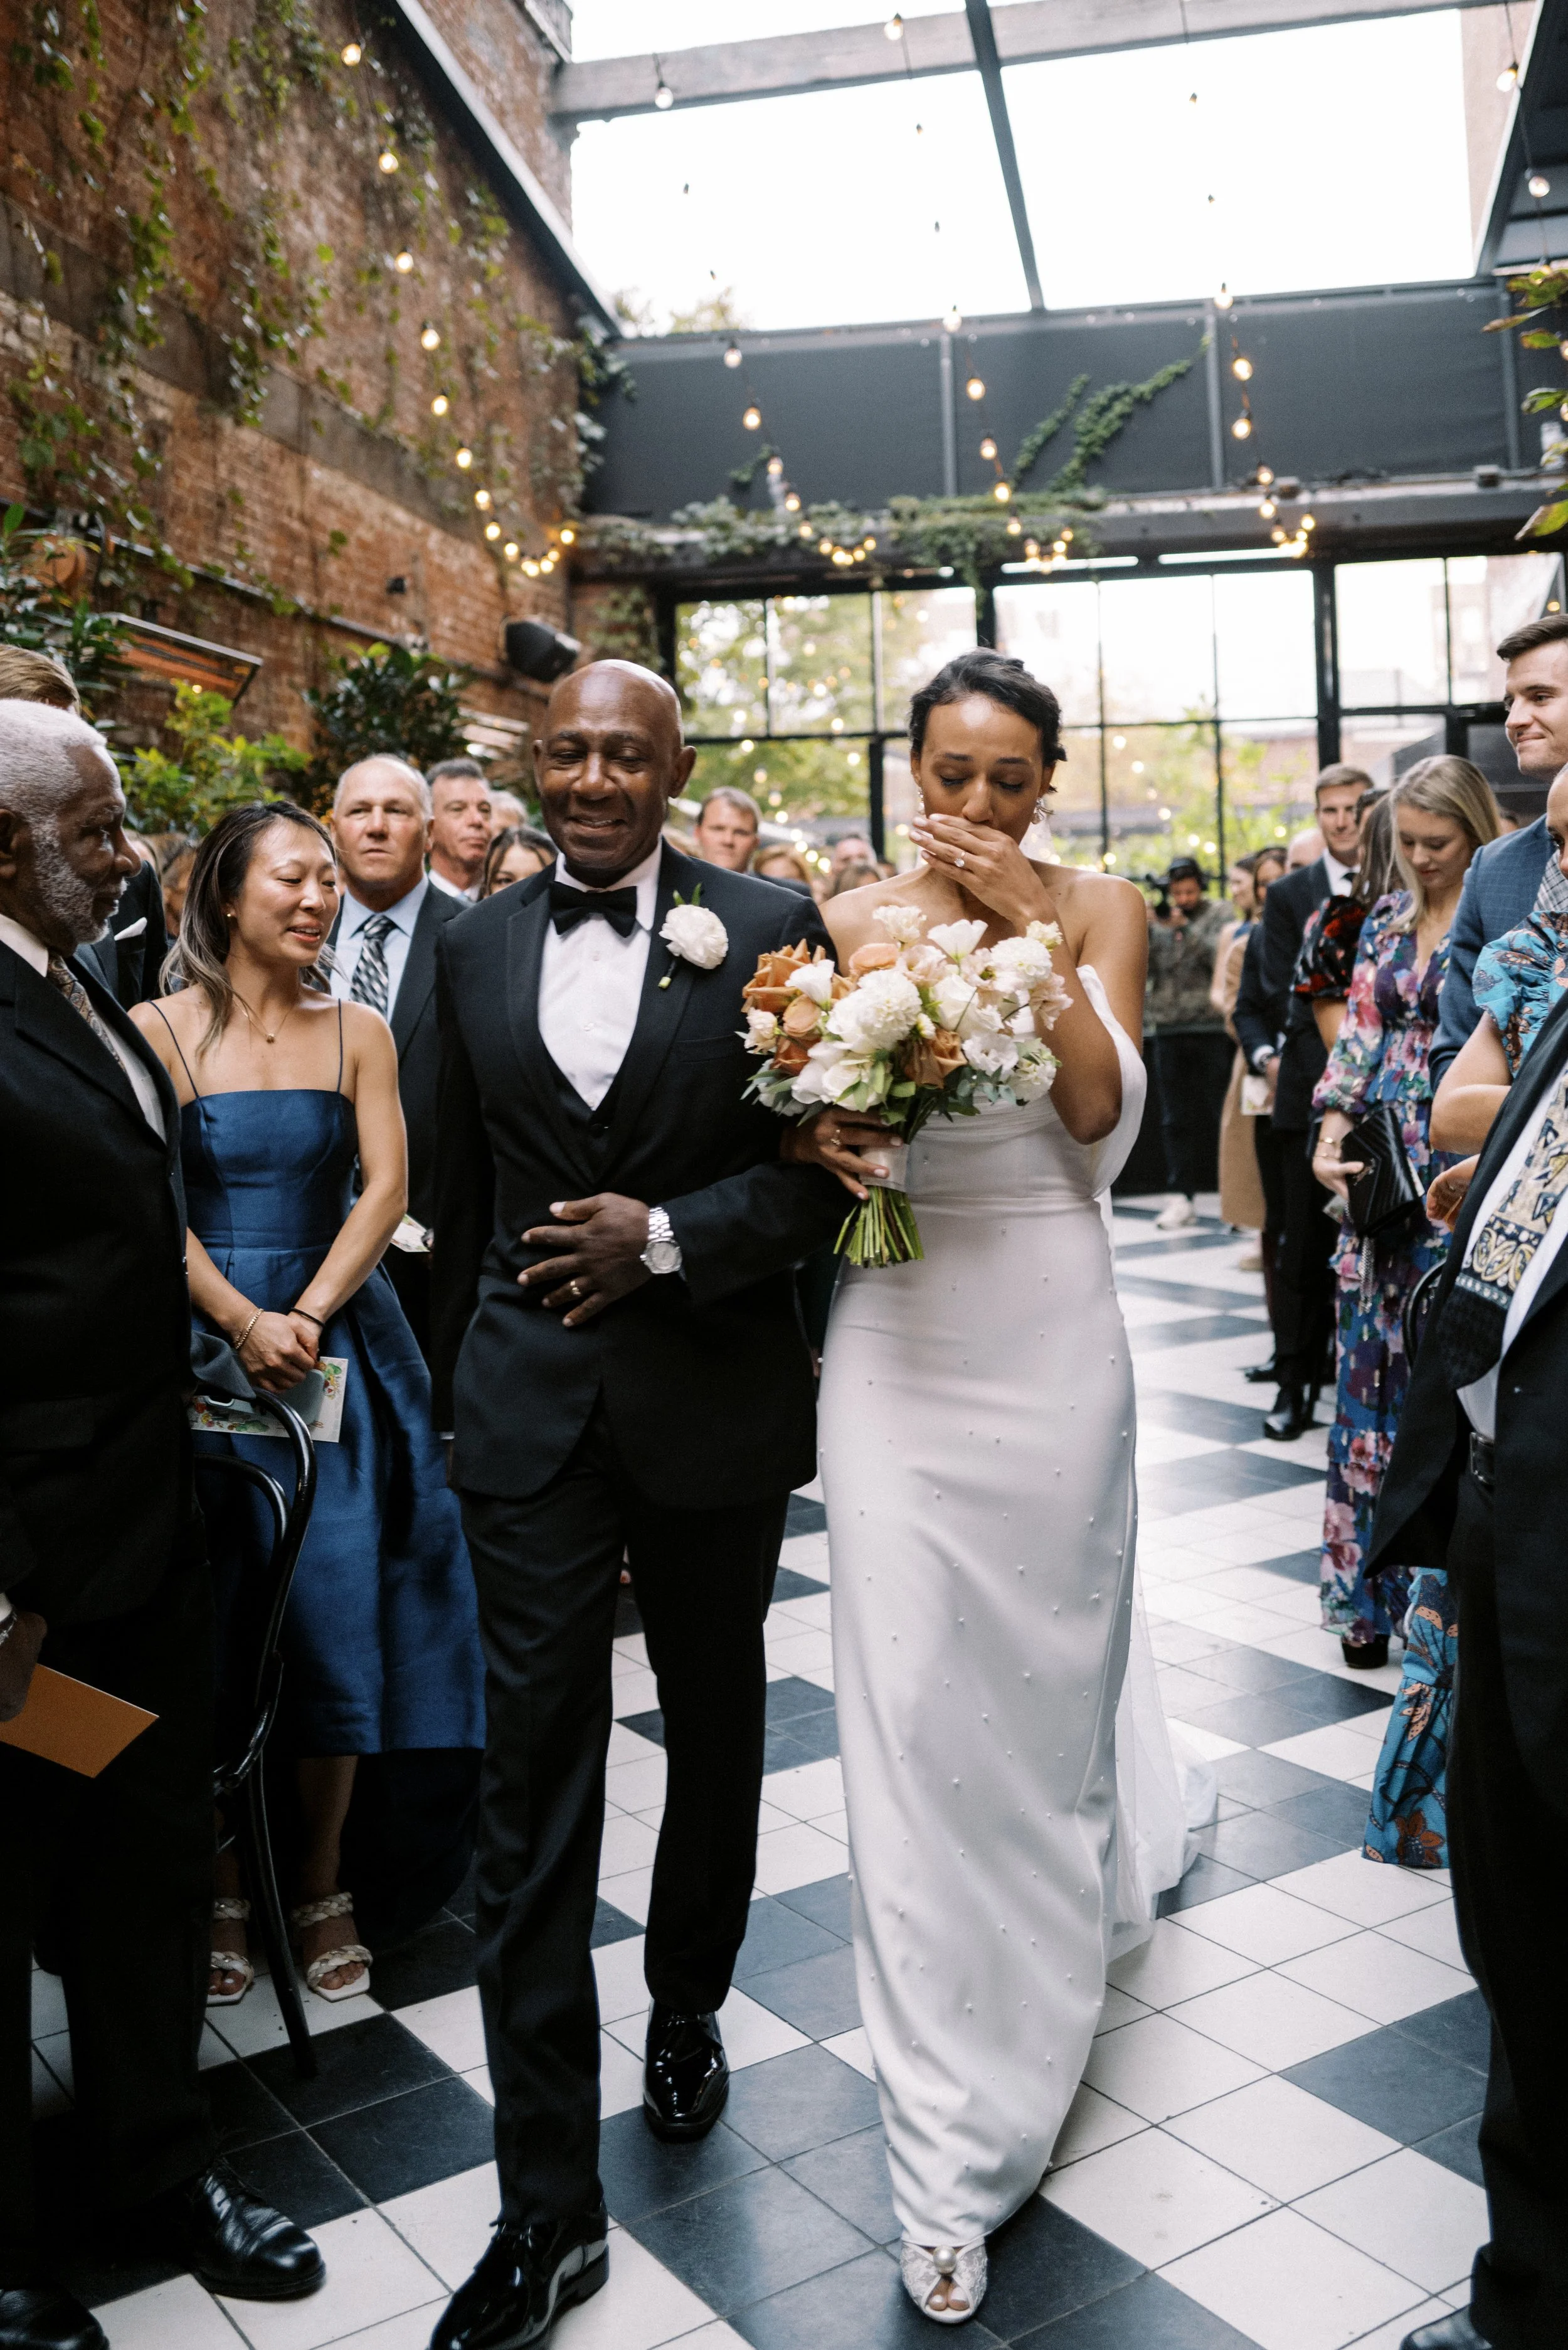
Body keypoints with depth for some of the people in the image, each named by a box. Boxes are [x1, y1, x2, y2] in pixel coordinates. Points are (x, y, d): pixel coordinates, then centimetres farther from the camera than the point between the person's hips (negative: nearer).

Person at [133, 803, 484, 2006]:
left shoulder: (359, 1032, 6)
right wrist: (245, 1323, -16)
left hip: (337, 1344, 2)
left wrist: (310, 1315, -12)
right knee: (210, 1622, 3)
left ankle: (324, 1883, 16)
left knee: (337, 1612, 0)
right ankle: (222, 1887, 19)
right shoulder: (158, 1029, -1)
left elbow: (385, 1189, -1)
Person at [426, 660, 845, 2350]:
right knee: (532, 1783, 0)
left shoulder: (767, 929, -5)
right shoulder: (474, 947, 4)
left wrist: (665, 1237, -19)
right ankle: (549, 2206, 11)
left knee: (712, 1738, 19)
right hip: (531, 1412, 1)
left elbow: (825, 1166, -7)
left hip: (712, 1402, -1)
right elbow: (461, 1194, 10)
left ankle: (687, 2014, 45)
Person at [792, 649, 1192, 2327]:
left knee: (1046, 1667, 13)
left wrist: (1032, 930, -13)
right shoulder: (855, 920, 4)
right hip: (900, 1347, 0)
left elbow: (1104, 1118, -10)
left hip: (1052, 1341, 0)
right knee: (910, 1707, 0)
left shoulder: (1099, 911, 2)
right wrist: (824, 1141, -15)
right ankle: (950, 2154, 15)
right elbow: (808, 1116, 7)